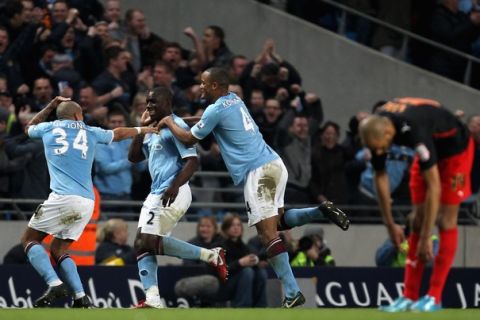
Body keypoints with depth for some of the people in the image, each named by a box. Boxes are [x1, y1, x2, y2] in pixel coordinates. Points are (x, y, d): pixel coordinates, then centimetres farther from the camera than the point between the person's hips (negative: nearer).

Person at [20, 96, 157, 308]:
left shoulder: (48, 128, 12)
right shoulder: (91, 133, 18)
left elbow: (29, 128, 36)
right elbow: (118, 134, 38)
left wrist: (50, 106, 44)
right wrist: (142, 130, 56)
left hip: (62, 198, -4)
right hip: (87, 203, 4)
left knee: (29, 240, 5)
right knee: (58, 249, 17)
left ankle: (55, 284, -18)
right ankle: (80, 298, -1)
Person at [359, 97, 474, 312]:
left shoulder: (413, 130, -42)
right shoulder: (376, 128, -21)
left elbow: (434, 186, -40)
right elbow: (380, 177, -5)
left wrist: (426, 238, -37)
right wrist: (390, 225, -3)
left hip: (454, 149, -6)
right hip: (429, 150, 6)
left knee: (445, 221, -11)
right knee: (418, 220, 0)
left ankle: (434, 297, -9)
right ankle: (409, 296, -1)